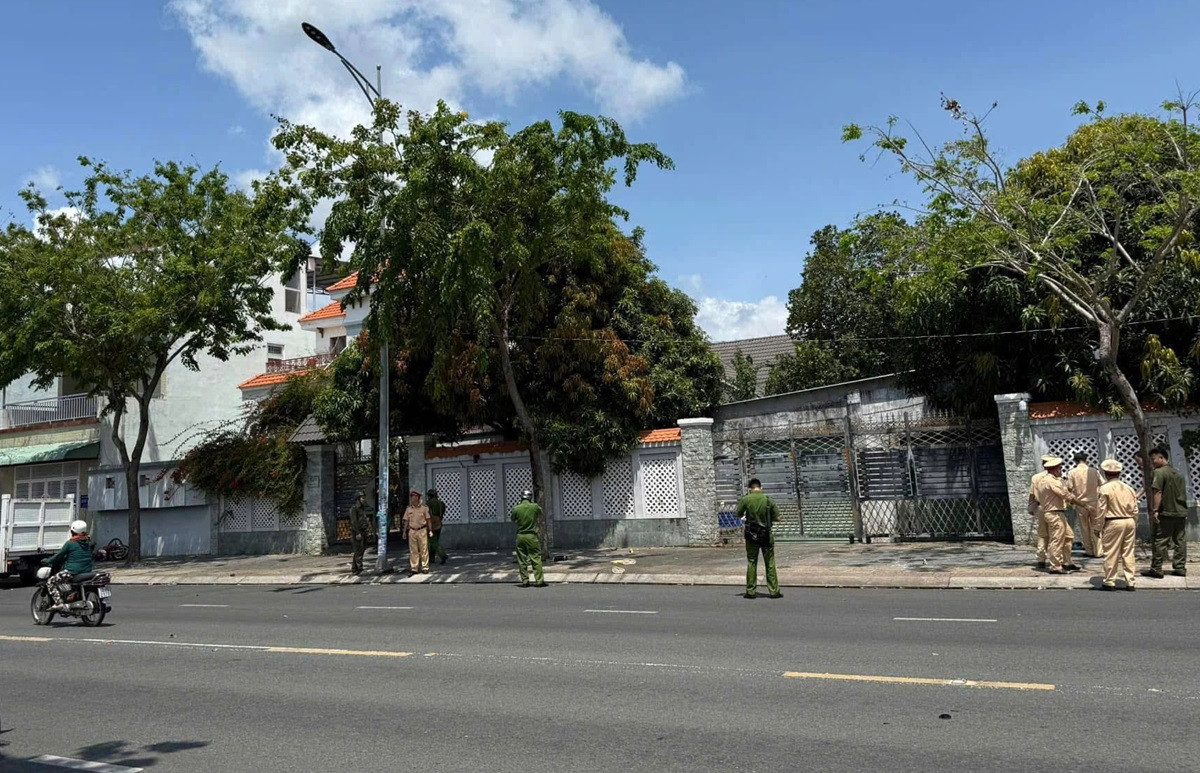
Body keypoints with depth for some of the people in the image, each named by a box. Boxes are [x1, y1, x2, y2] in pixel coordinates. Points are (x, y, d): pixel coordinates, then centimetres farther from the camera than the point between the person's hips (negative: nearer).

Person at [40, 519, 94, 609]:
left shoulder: (70, 543, -10)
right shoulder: (88, 542, 8)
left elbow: (59, 555, -2)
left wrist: (47, 561, 15)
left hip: (72, 572, -7)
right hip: (87, 571, 7)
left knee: (50, 582, 7)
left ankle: (58, 603, -8)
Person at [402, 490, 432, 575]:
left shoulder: (424, 508, 1)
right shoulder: (408, 509, 9)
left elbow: (428, 520, 5)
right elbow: (406, 521, 13)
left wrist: (430, 530, 0)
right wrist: (404, 531, 9)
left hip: (422, 530, -2)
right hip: (412, 531, 3)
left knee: (424, 549, 0)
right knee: (413, 550, 3)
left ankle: (425, 567, 7)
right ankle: (413, 568, 7)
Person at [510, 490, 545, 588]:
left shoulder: (516, 508, -7)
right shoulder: (535, 507, -9)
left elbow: (512, 518, 11)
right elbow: (540, 515, 13)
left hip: (520, 536, 2)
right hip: (532, 536, -1)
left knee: (522, 560, 9)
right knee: (536, 558, 3)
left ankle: (524, 581, 11)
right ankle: (539, 581, 1)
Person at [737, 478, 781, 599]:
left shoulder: (745, 499, -7)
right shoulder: (768, 499, -6)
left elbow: (738, 514, 2)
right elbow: (777, 517, -2)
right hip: (766, 535, 0)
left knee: (751, 563, 8)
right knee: (770, 564, 7)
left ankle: (751, 591, 10)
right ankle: (774, 591, 8)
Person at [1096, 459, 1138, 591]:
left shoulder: (1104, 489, -8)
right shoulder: (1129, 488, 9)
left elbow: (1101, 510, -9)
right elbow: (1135, 510, 12)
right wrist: (1134, 526, 21)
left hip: (1113, 523, -5)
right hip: (1130, 521, 6)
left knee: (1111, 553, 1)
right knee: (1128, 553, 10)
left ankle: (1110, 582, 6)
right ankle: (1130, 582, 11)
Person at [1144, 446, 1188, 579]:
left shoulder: (1159, 472, -11)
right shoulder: (1178, 473, 14)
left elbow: (1157, 492, -19)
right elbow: (1183, 493, 20)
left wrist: (1154, 510, -19)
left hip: (1166, 513, -8)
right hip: (1181, 513, 8)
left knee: (1160, 542, -3)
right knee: (1180, 541, 11)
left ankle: (1156, 569, -2)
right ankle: (1180, 568, 14)